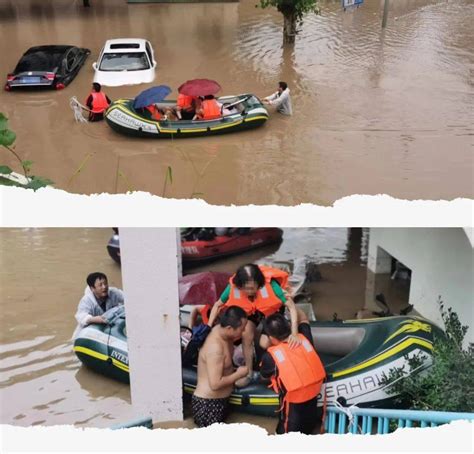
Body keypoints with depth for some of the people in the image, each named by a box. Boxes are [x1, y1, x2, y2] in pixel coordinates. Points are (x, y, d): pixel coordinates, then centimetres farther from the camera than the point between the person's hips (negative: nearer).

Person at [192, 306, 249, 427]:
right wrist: (238, 374, -17)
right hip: (207, 404, -9)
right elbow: (215, 384, -30)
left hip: (219, 401, 9)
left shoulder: (220, 330, -3)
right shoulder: (215, 347, -30)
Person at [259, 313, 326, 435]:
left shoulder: (271, 355, -17)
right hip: (313, 400, 5)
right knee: (307, 433, 29)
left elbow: (264, 376, 6)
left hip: (293, 405, -5)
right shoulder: (304, 338, -7)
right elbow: (304, 320, 17)